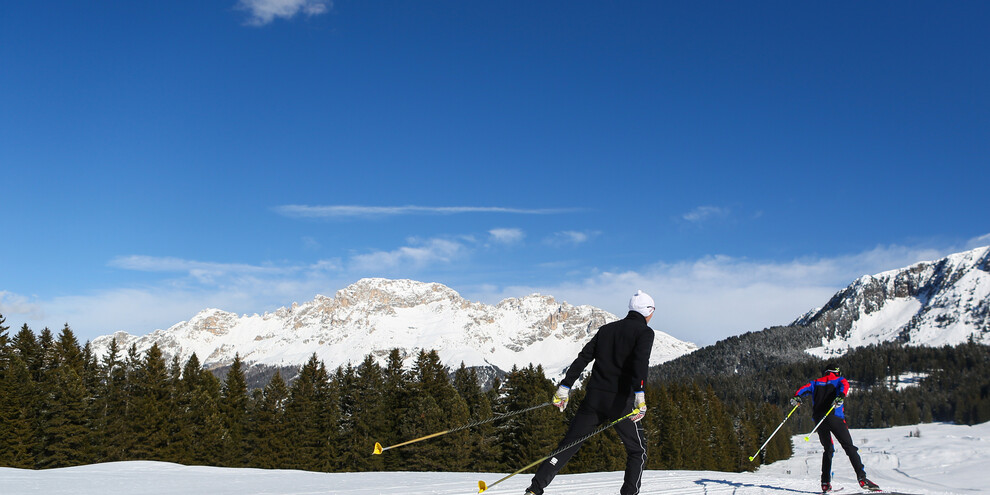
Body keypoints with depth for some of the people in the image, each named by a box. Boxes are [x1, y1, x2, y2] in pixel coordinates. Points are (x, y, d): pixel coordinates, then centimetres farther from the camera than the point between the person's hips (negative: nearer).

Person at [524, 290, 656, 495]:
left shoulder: (606, 329, 17)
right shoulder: (644, 332, 1)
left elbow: (582, 358, 11)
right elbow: (640, 362, -18)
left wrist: (564, 388, 11)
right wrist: (639, 395, -28)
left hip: (594, 398, 5)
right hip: (620, 401, -5)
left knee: (569, 444, 6)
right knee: (637, 450, 14)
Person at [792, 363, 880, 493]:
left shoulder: (816, 382, 25)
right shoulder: (839, 380, 16)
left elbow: (806, 387, 7)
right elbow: (844, 385, -7)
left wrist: (796, 397, -9)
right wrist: (841, 396, -26)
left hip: (819, 418, 4)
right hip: (834, 417, -3)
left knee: (828, 449, 16)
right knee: (850, 447, -5)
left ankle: (825, 483, 7)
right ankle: (862, 477, -21)